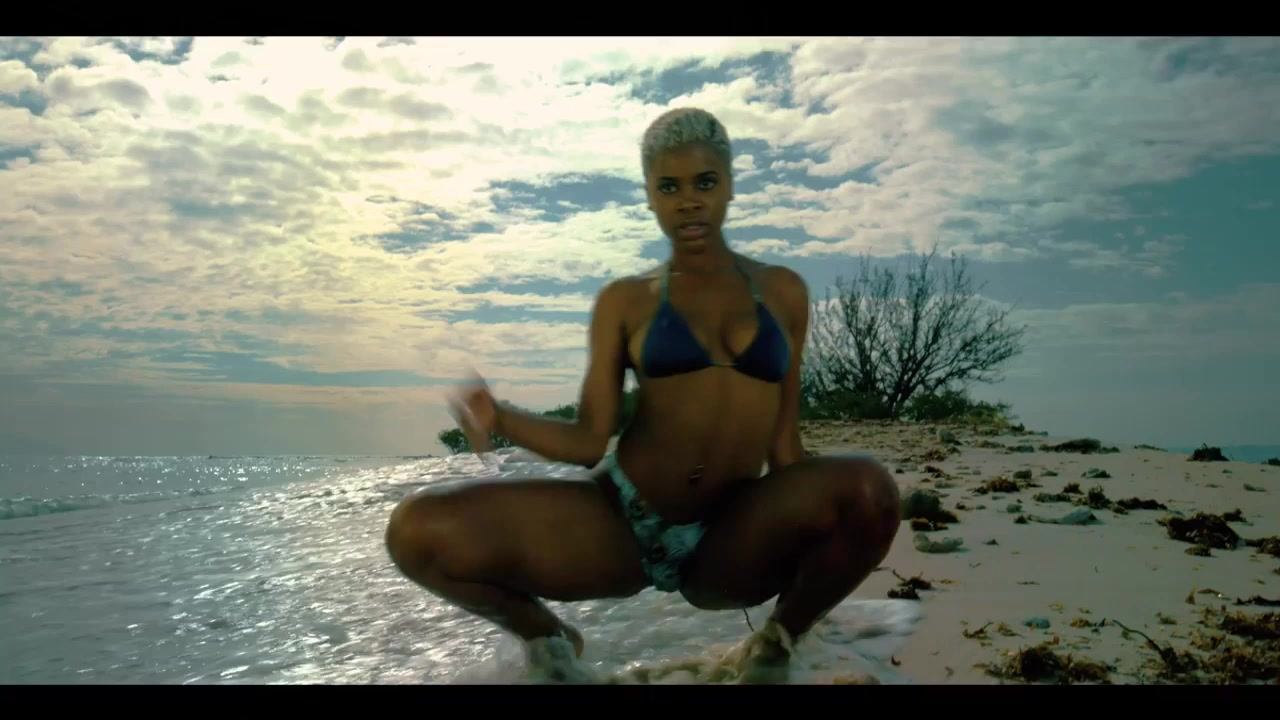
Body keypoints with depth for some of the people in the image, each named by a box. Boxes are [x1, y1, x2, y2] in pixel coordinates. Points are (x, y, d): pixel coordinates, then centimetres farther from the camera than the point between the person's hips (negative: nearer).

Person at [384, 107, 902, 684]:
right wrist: (497, 417, -19)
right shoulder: (624, 301, 4)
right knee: (419, 532, -20)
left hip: (728, 545, 1)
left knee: (869, 488, -29)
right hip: (617, 523, 0)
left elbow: (783, 441, 9)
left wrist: (802, 545, 4)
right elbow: (588, 442, -2)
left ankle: (777, 643, 1)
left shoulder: (782, 291, 8)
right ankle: (545, 635, 11)